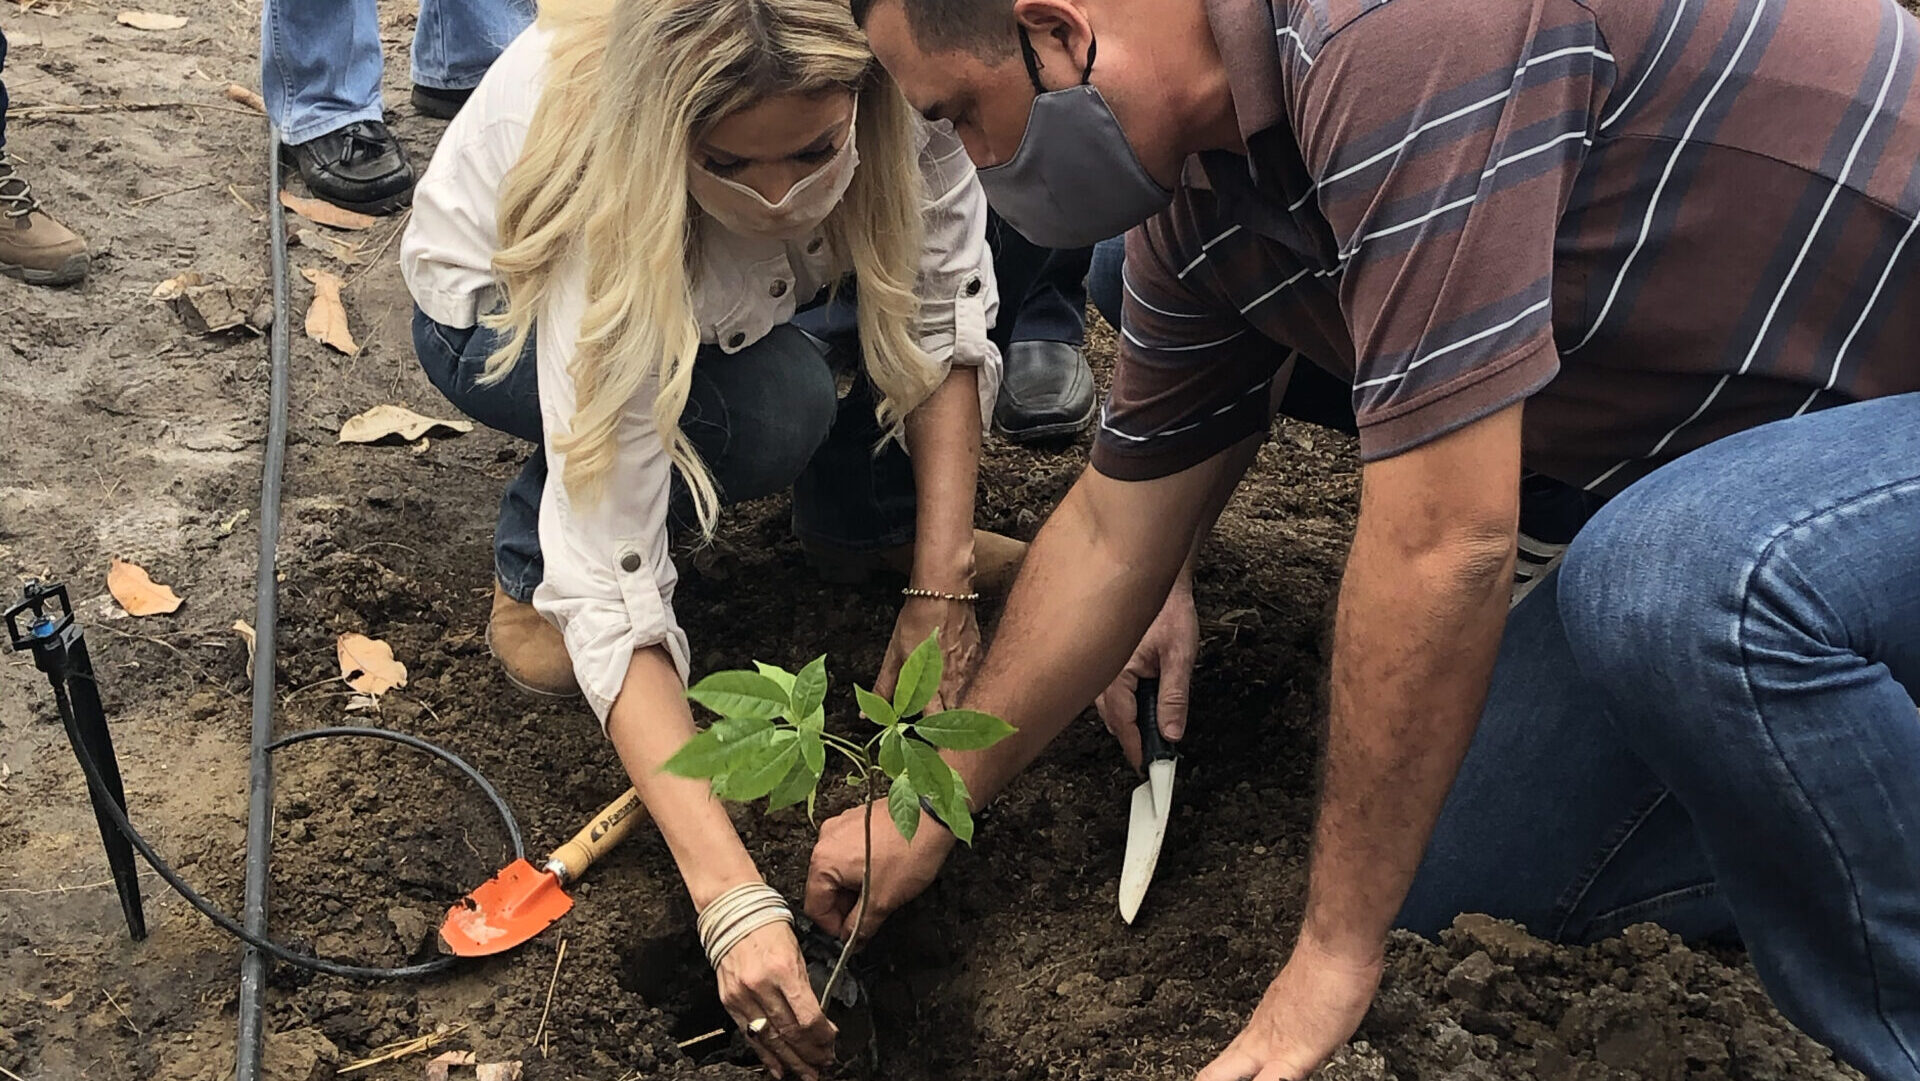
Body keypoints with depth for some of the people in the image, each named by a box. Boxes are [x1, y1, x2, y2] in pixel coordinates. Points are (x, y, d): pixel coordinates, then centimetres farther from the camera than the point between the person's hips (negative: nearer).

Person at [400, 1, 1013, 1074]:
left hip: (729, 289, 5)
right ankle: (531, 558, -6)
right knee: (772, 405, -36)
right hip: (503, 308, -4)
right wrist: (733, 902, -50)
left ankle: (868, 516, 5)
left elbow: (945, 320, -22)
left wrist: (941, 589, -31)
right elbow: (612, 592, -43)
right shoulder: (610, 221, -42)